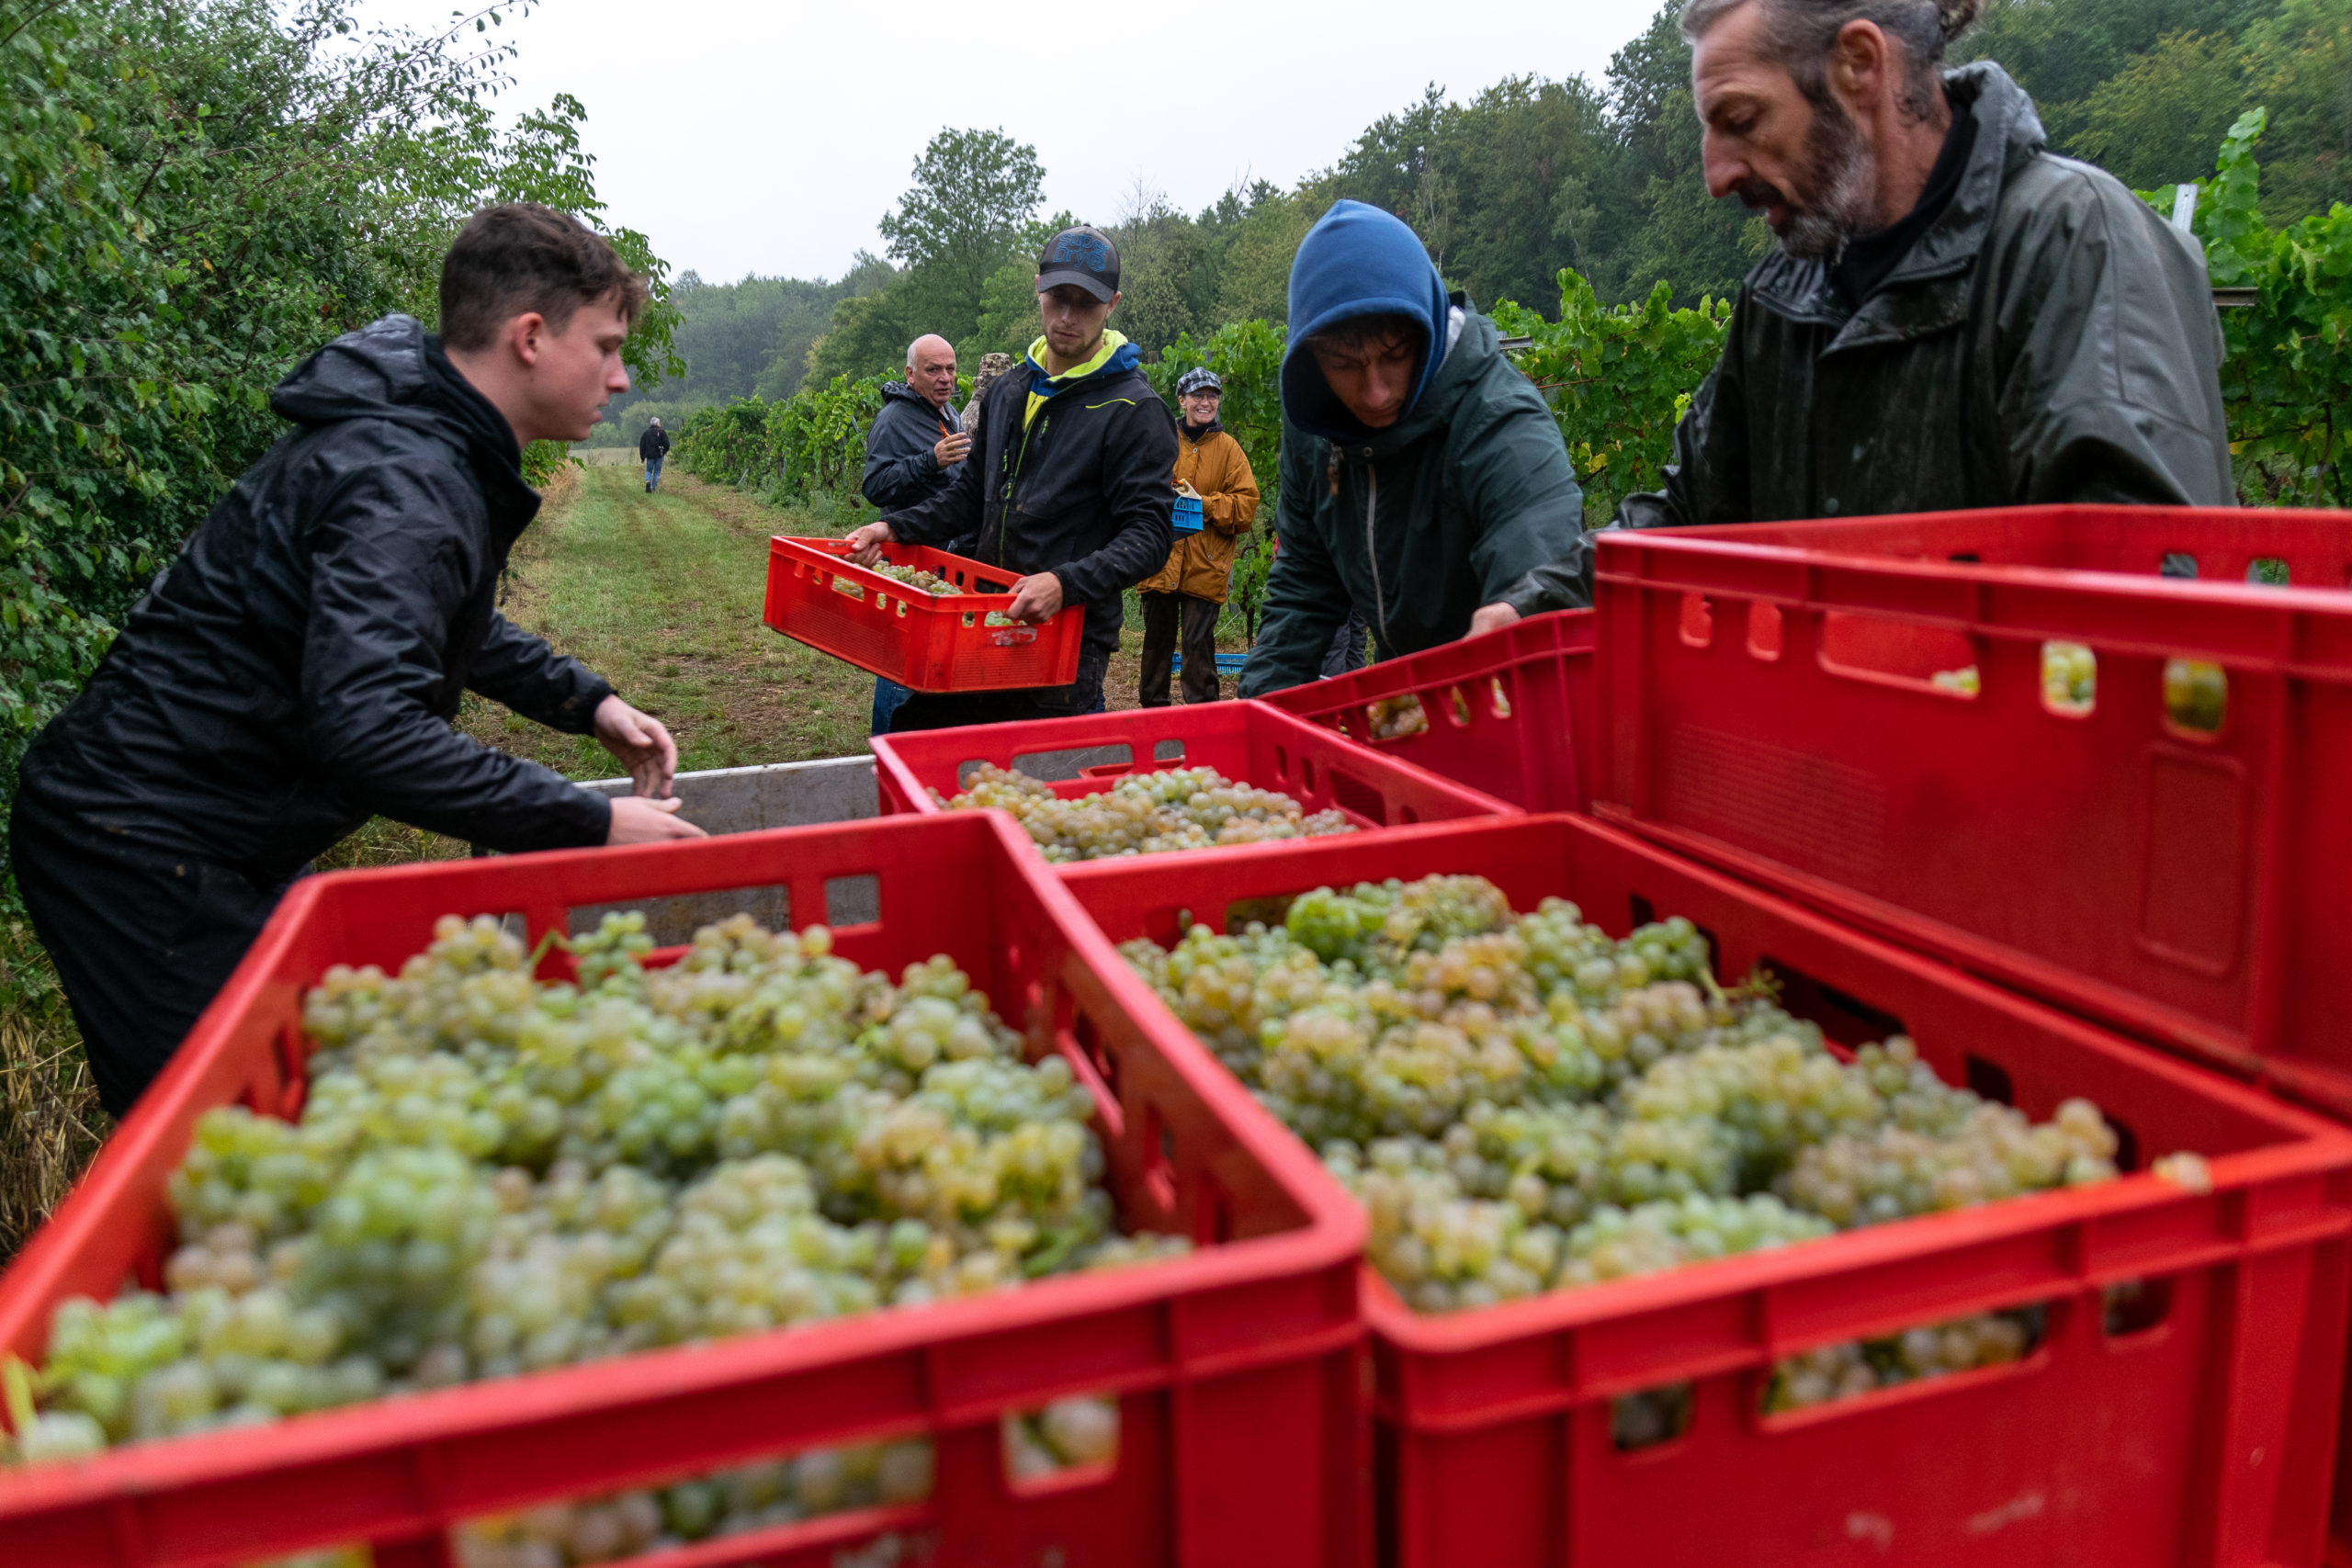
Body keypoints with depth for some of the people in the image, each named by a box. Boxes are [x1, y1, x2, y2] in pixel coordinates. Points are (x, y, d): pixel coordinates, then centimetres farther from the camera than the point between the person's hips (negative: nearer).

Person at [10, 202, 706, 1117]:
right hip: (140, 848, -10)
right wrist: (590, 824, -32)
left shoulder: (432, 446, 8)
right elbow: (364, 725, -37)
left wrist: (586, 702, 13)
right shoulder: (404, 483, -25)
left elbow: (435, 621, 25)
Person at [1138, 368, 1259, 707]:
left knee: (1198, 643, -3)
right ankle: (1153, 707, 24)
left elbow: (1246, 505, -1)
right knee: (1156, 639, 11)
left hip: (1204, 565, -2)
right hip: (1160, 561, 2)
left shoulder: (1228, 449, 4)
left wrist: (1204, 503, -14)